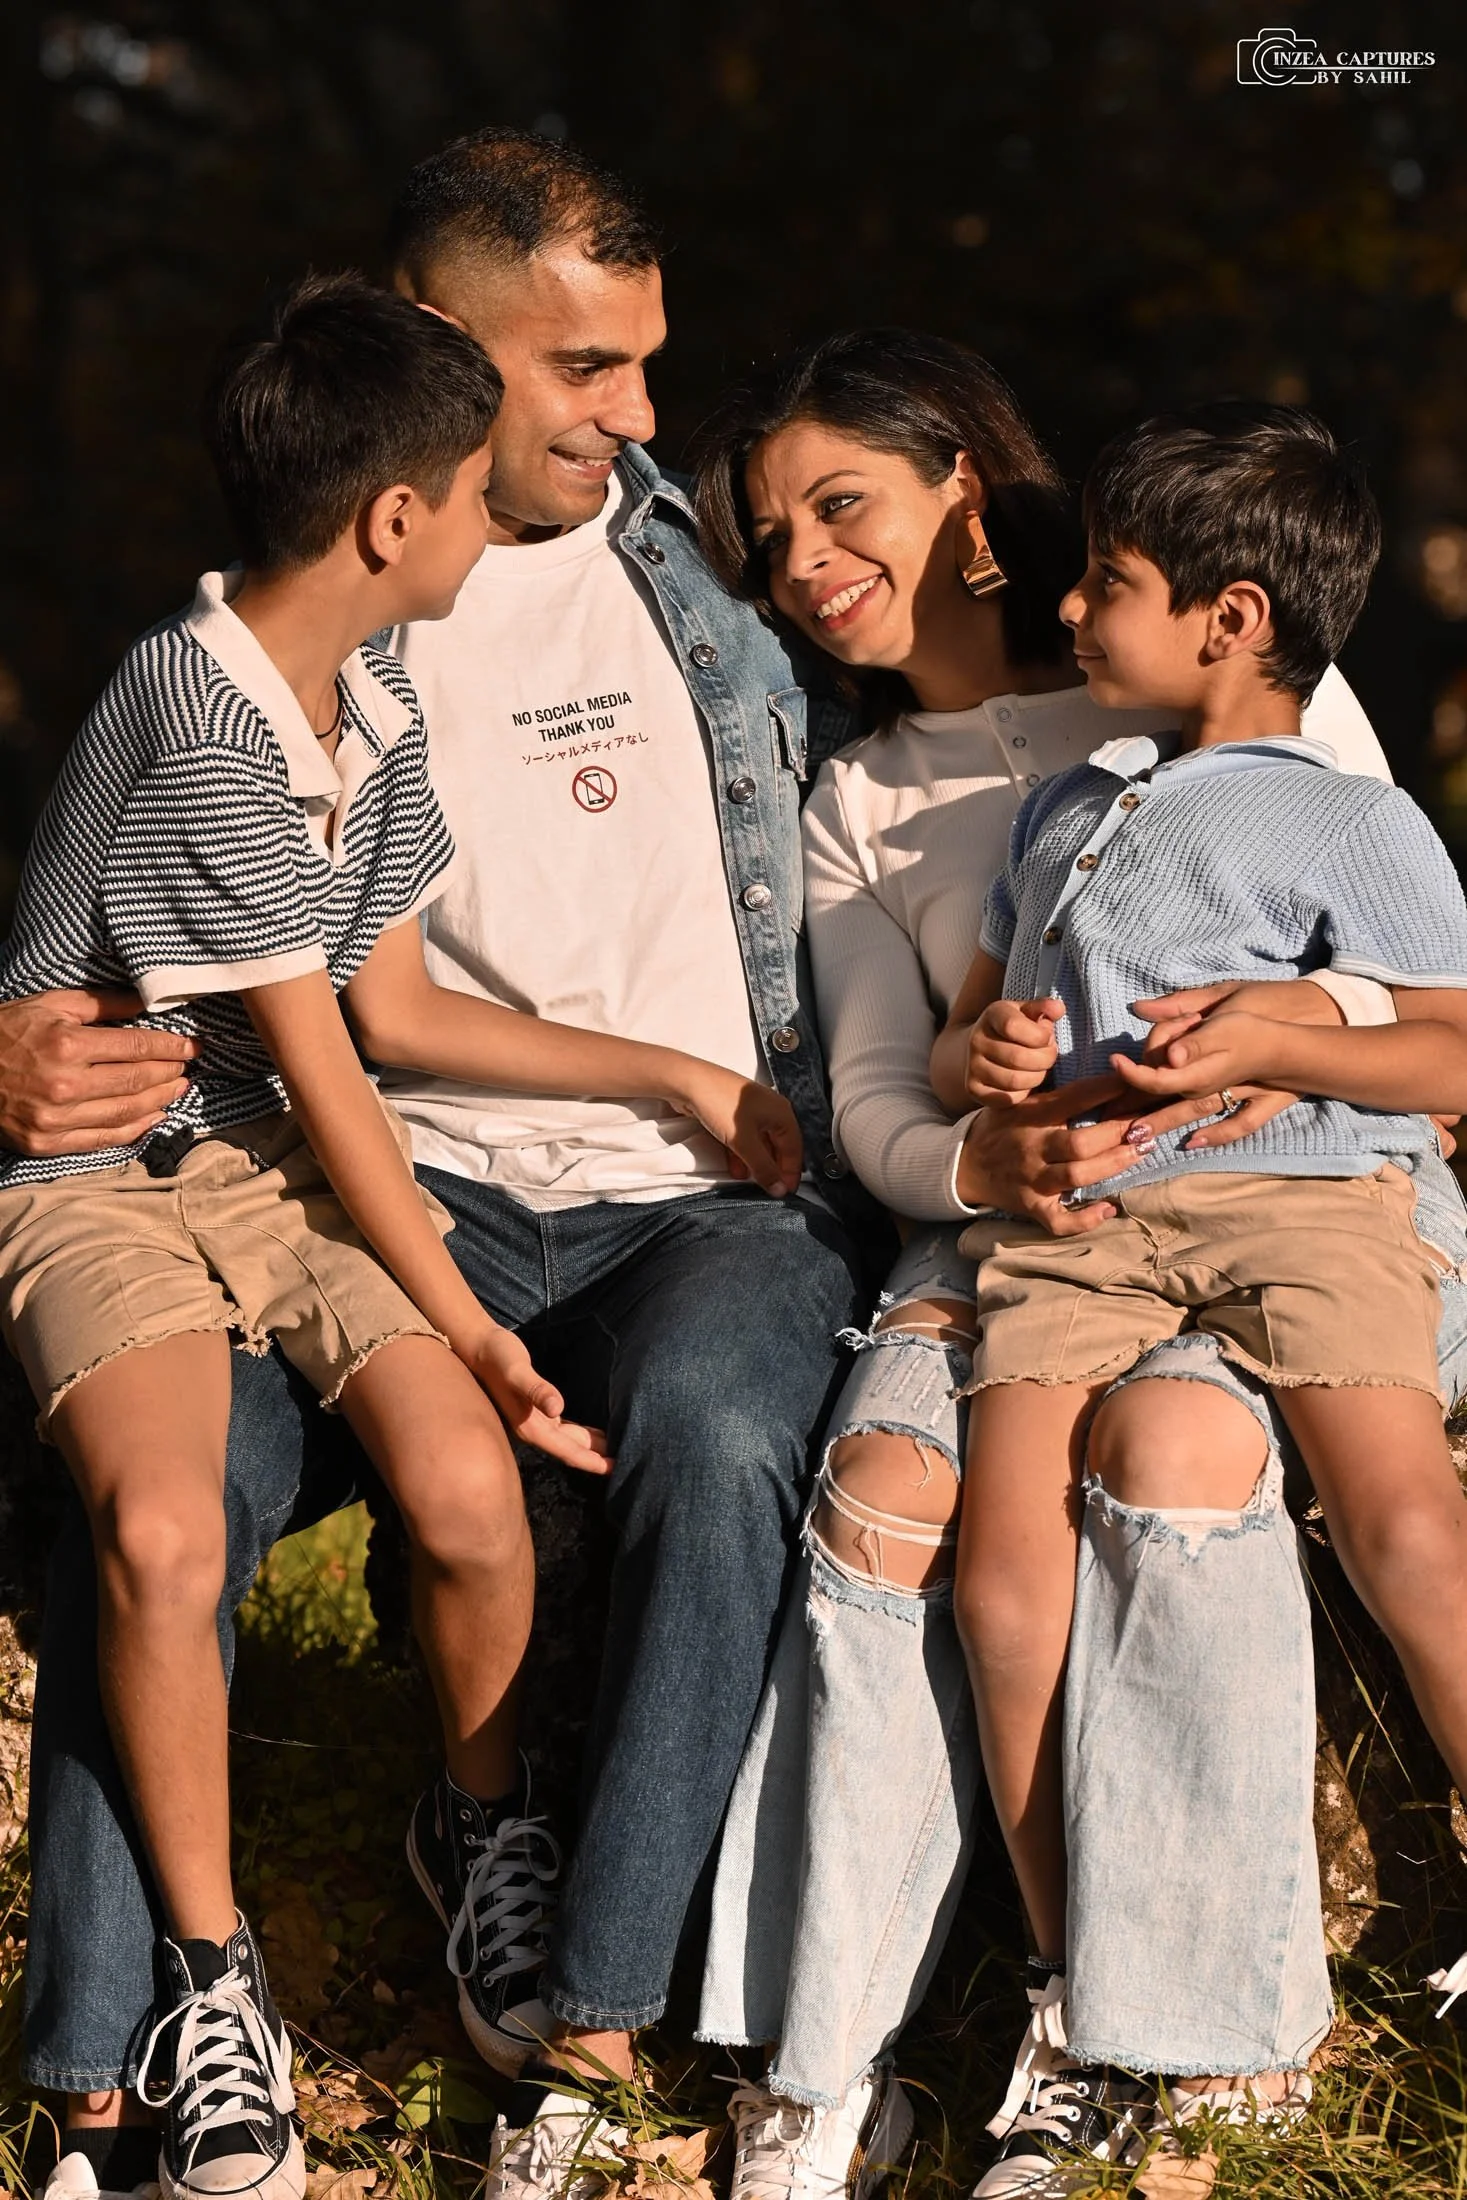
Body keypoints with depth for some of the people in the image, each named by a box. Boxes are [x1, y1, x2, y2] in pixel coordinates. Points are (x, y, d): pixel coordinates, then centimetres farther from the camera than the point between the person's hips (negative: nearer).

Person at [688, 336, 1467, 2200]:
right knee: (888, 1480, -28)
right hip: (1018, 1211, 3)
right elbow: (873, 1103, 8)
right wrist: (994, 1164, -16)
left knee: (1171, 1435, -36)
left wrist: (1298, 1013, -21)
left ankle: (1118, 2017, -27)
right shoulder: (855, 812, 17)